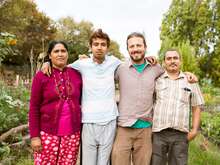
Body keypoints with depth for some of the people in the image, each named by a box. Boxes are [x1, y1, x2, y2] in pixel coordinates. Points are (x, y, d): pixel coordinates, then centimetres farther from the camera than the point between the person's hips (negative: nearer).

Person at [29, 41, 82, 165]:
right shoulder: (41, 76, -3)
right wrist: (34, 135, -6)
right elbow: (34, 107, -3)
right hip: (48, 133, -2)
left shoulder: (76, 74, 4)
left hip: (72, 133, 2)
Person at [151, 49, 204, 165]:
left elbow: (196, 107, 11)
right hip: (158, 133, 0)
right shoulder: (156, 80, 7)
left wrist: (194, 129, 3)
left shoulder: (190, 81, 10)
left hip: (180, 134, 1)